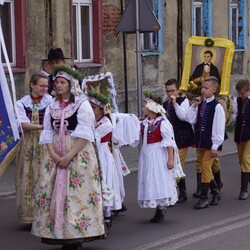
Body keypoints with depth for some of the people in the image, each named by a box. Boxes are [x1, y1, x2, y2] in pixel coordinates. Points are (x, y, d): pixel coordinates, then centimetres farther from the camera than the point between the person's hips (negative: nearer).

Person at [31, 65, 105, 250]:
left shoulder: (82, 105, -4)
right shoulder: (52, 107, 12)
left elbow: (84, 135, -11)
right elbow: (48, 133, 8)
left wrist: (69, 156, -17)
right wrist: (54, 155, -8)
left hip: (79, 154, -5)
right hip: (56, 155, 5)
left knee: (77, 193, -6)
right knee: (52, 192, 1)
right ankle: (60, 234, 7)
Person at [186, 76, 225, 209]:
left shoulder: (217, 107, -14)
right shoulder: (200, 104, 5)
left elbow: (219, 128, -14)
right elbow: (190, 119, 1)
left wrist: (215, 146, -15)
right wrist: (194, 106, -8)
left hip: (210, 142, -7)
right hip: (200, 141, 7)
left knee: (205, 168, -7)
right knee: (206, 168, 15)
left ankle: (204, 197, 0)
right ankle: (215, 192, 30)